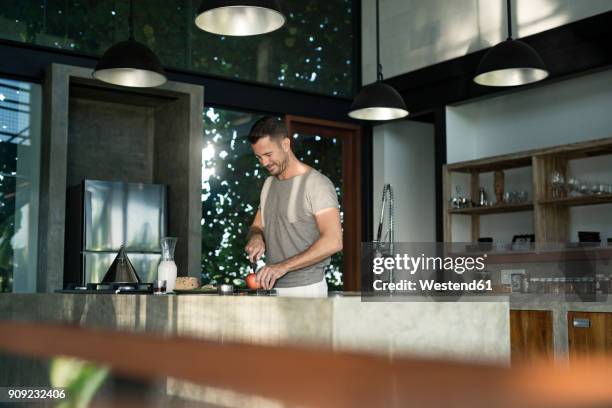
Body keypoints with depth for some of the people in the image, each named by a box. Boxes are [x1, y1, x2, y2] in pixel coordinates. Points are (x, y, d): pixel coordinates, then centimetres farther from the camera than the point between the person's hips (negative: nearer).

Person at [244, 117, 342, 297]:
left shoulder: (317, 183, -11)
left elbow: (333, 241, -20)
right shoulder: (269, 184, 14)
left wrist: (284, 266, -26)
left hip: (305, 289, -6)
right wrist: (256, 237, -3)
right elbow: (257, 226, 22)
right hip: (272, 288, 6)